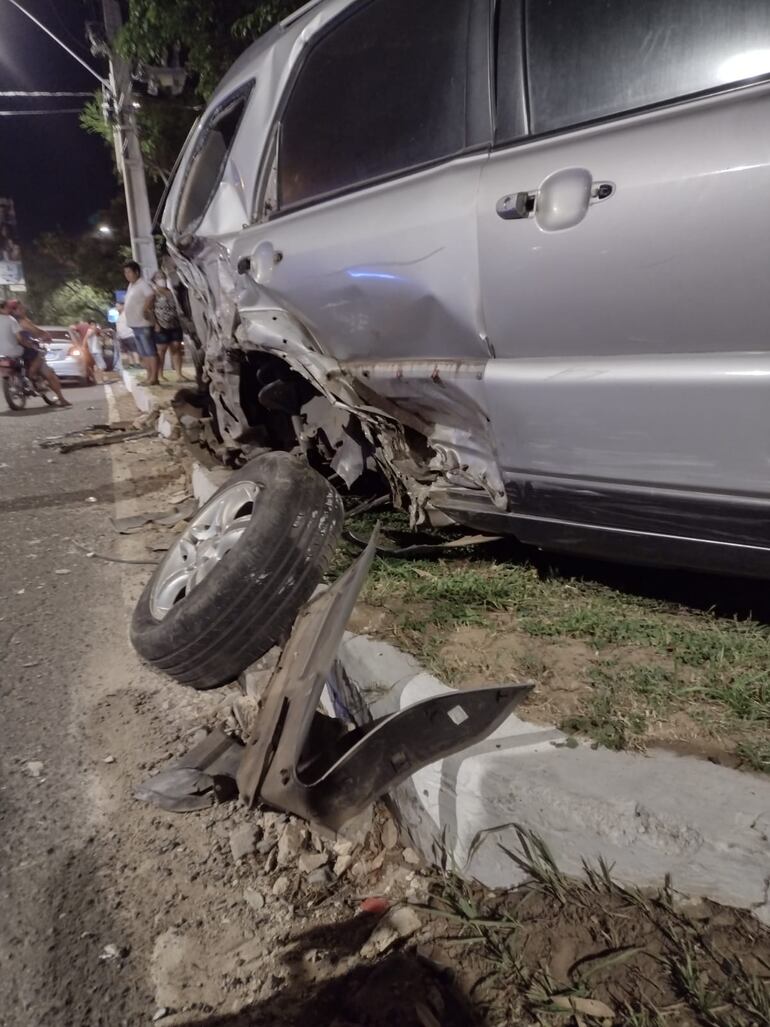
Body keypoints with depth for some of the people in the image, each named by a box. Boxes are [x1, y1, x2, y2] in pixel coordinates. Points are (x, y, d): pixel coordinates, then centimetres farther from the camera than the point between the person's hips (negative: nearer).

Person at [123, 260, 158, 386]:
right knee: (144, 353, 11)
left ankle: (154, 377, -8)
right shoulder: (131, 285, 19)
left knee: (151, 352, -7)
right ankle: (149, 376, 15)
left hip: (144, 324, -10)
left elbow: (151, 296, -29)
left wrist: (145, 309, -30)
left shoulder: (143, 284, -11)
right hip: (135, 325, 10)